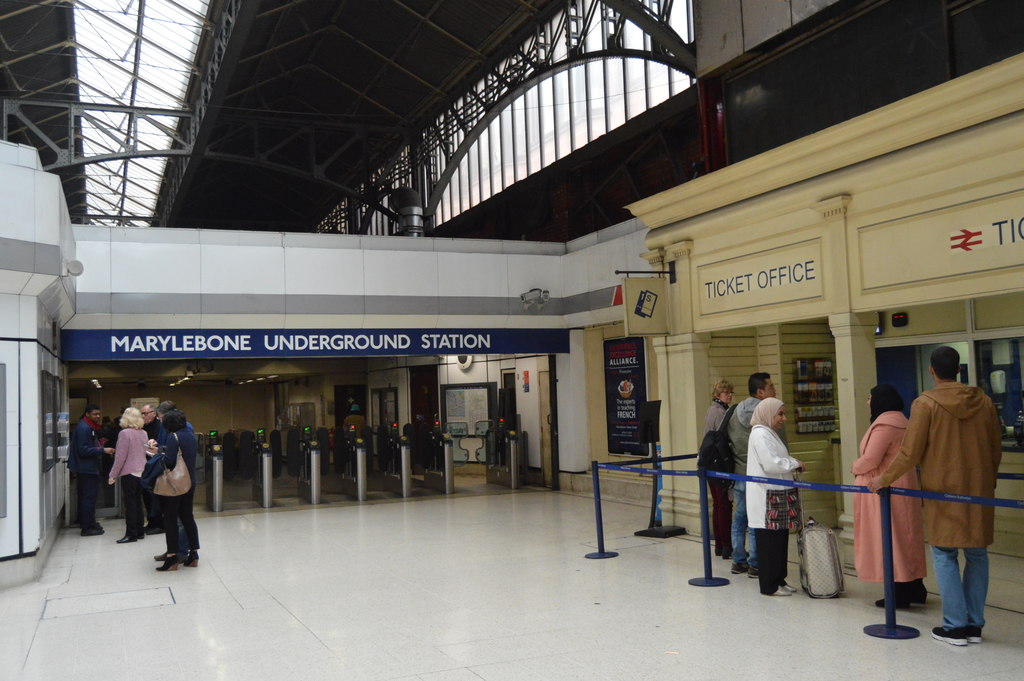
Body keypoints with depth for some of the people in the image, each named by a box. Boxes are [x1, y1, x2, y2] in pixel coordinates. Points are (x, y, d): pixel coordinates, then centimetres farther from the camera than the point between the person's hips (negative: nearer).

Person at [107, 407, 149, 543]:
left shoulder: (125, 433, -14)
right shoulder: (143, 433, 6)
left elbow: (120, 456, -15)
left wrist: (113, 475, -8)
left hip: (129, 473, -7)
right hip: (142, 472, 7)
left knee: (130, 504, -2)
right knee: (138, 502, 14)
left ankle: (131, 534, 1)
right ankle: (139, 532, 19)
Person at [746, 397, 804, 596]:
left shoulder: (769, 433, 18)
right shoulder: (761, 434, -15)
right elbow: (771, 463, -22)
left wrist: (792, 463, 8)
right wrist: (794, 464, -10)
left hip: (778, 497, 10)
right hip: (767, 499, -10)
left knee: (780, 540, 13)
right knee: (769, 542, -3)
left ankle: (779, 580, 22)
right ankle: (769, 585, 4)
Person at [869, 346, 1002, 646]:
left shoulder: (925, 403, -10)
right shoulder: (983, 401, 3)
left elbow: (910, 454, -11)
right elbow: (996, 448, 10)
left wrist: (883, 479, 2)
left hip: (942, 490, -4)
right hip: (979, 489, 4)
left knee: (945, 556, 5)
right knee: (977, 555, 11)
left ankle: (955, 626, 6)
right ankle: (974, 625, 18)